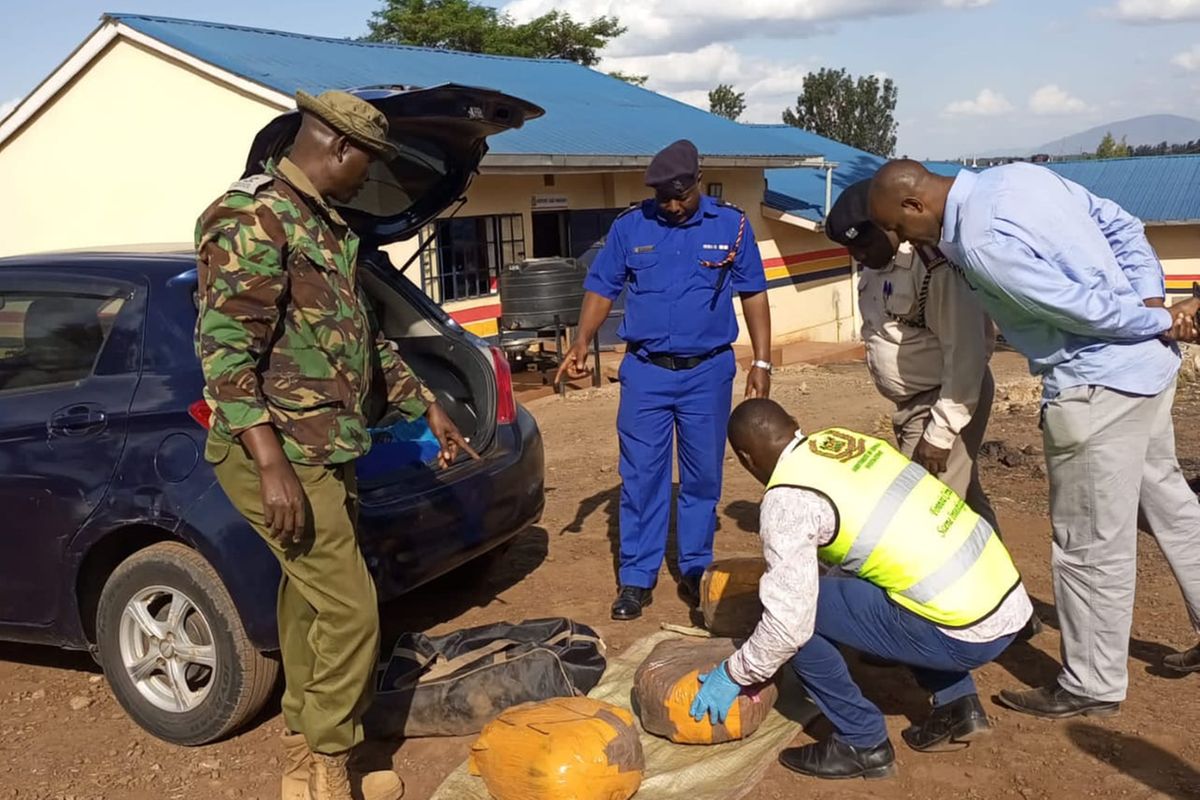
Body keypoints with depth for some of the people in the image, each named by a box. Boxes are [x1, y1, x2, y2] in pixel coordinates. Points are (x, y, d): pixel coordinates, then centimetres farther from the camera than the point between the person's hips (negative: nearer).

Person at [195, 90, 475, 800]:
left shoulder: (325, 226, 17)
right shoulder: (252, 216, -13)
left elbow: (364, 337, 24)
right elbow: (225, 347, -21)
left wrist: (430, 409, 24)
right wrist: (273, 464, -27)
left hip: (323, 452, 9)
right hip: (280, 456, -9)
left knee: (311, 604, 15)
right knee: (351, 611, -7)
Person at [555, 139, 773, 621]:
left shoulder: (731, 225, 0)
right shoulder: (630, 227, 0)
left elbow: (754, 294, 4)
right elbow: (601, 290, 4)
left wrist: (762, 362, -1)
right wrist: (582, 343, -10)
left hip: (708, 372, 0)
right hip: (645, 371, 0)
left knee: (703, 476, 9)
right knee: (641, 477, 1)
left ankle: (696, 570, 24)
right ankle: (636, 578, 10)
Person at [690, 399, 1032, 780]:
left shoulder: (788, 499, -12)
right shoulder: (842, 440, 11)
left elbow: (789, 622, -13)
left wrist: (733, 675, 3)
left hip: (967, 630, -8)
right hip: (1010, 601, 9)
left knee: (797, 611, -4)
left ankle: (863, 744, 10)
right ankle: (958, 705, 27)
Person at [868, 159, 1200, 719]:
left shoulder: (980, 245, -23)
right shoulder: (1019, 174, 5)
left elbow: (1082, 307, -22)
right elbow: (1123, 227, 9)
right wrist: (1152, 300, 1)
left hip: (1098, 387, -10)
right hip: (1149, 364, 10)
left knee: (1091, 545, 4)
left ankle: (1092, 686, 19)